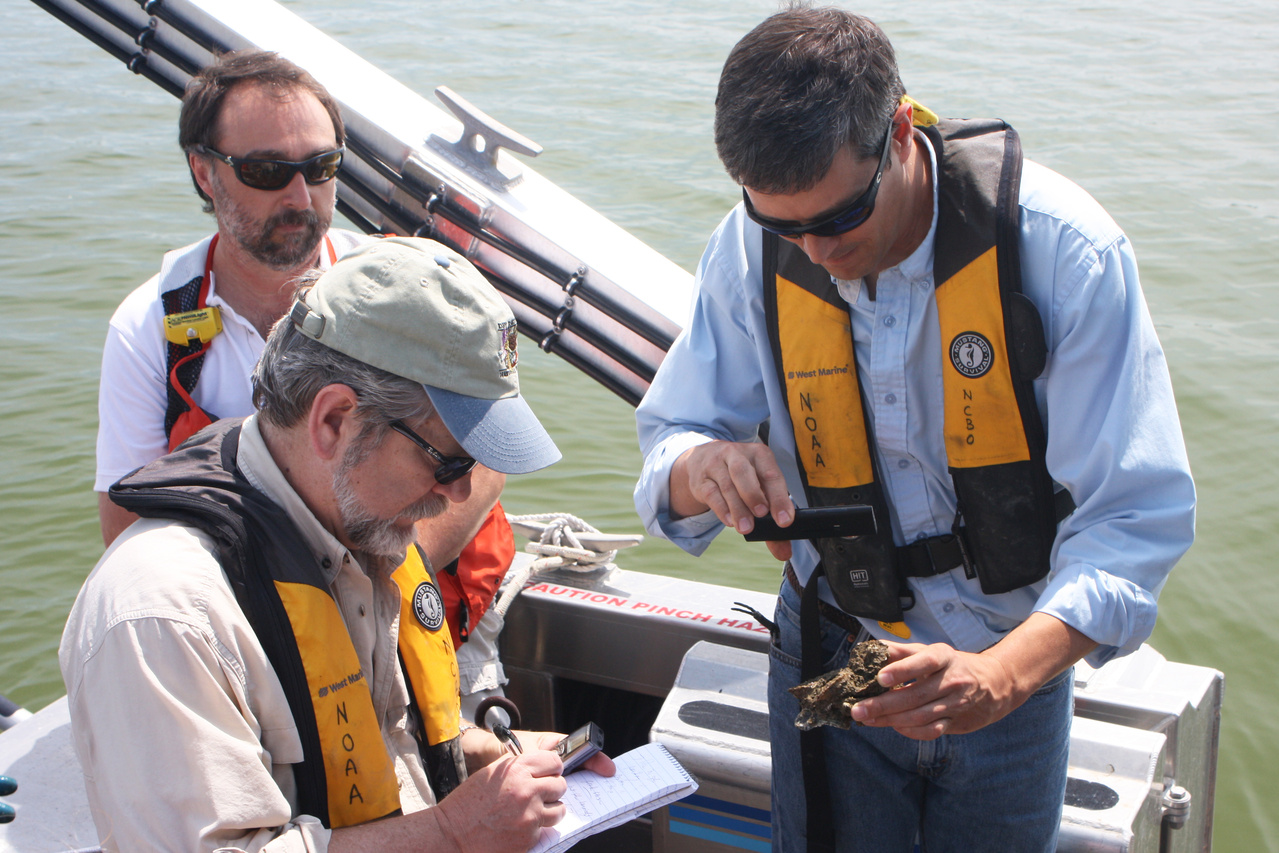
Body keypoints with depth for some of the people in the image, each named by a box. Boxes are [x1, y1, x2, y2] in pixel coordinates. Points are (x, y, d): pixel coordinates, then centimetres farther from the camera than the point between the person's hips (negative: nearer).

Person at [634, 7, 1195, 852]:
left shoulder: (1062, 249, -24)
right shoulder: (751, 251, -15)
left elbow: (1139, 512, -26)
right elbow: (668, 439, -6)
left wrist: (1003, 673, -42)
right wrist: (700, 471, -33)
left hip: (1013, 656, -1)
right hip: (832, 649, 2)